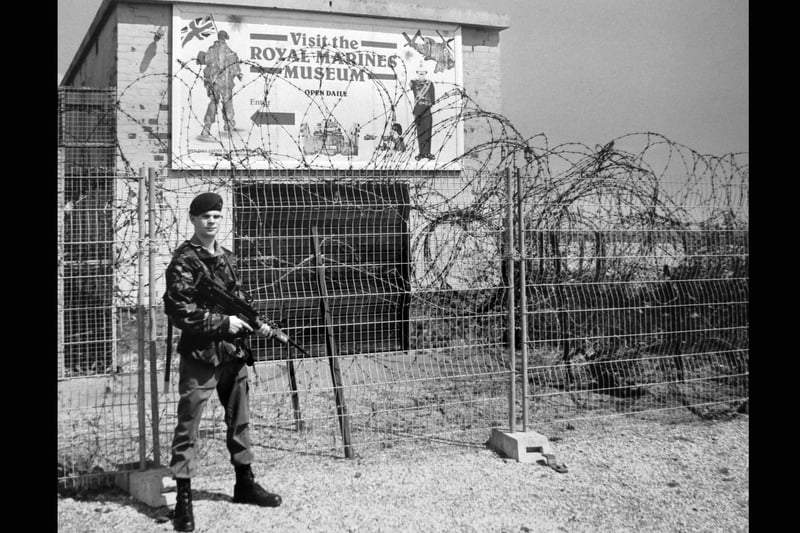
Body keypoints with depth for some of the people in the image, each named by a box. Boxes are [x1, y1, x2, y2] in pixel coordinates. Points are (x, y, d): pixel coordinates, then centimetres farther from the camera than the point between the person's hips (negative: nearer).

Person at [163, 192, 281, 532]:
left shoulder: (227, 258, 12)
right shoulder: (184, 261, -10)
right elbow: (179, 312, -17)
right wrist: (223, 323, -18)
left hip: (233, 351, 7)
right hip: (199, 354, -7)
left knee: (239, 419, 16)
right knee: (188, 425, -3)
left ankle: (245, 483, 29)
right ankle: (183, 497, 3)